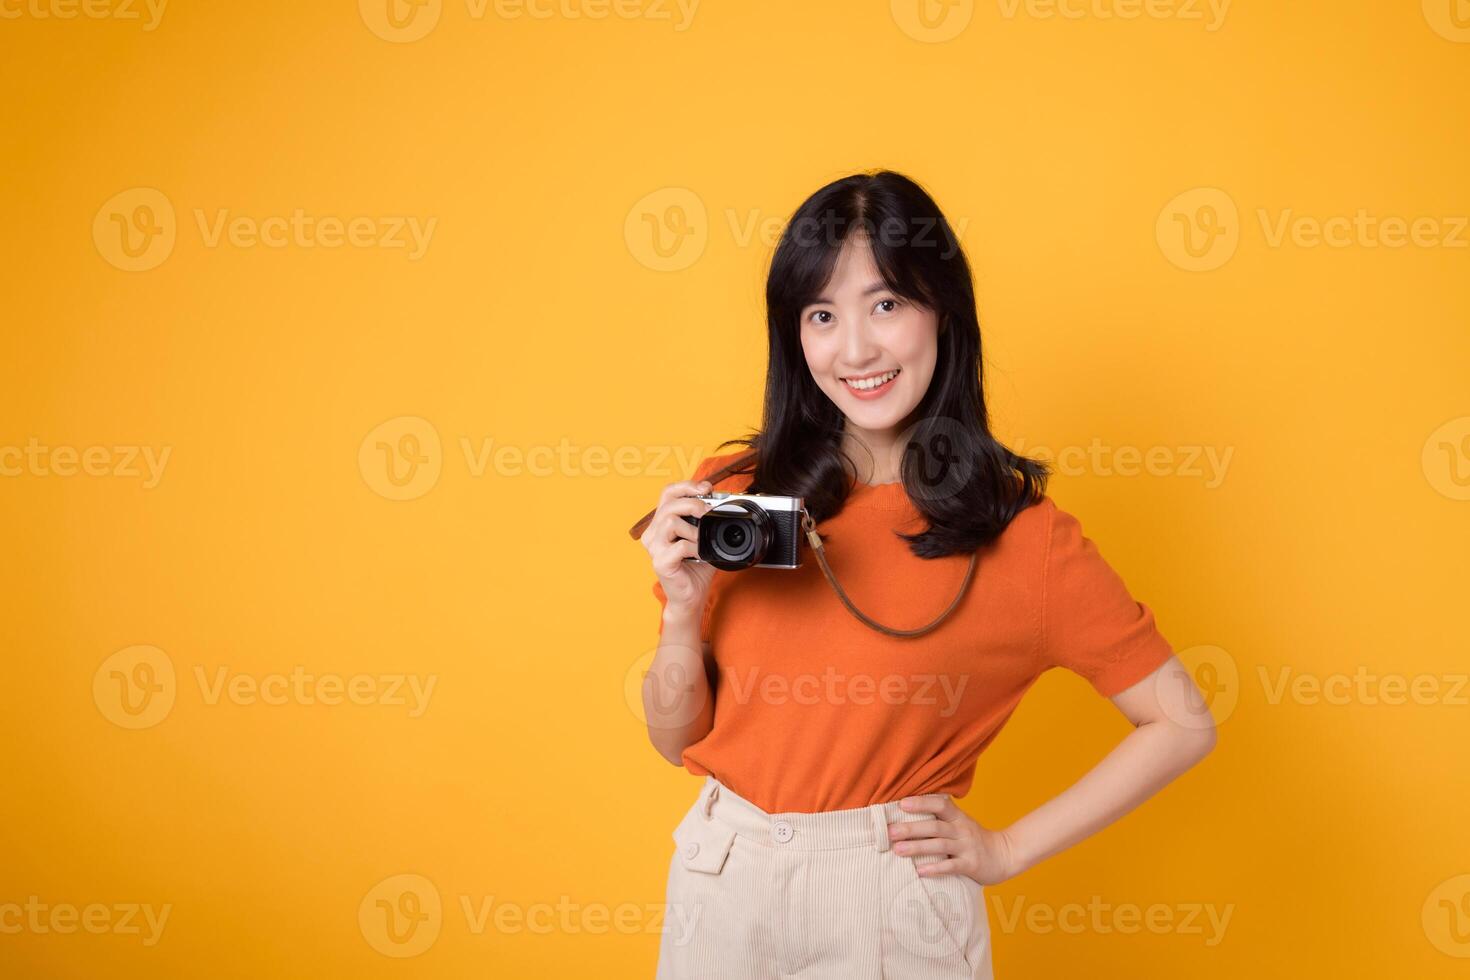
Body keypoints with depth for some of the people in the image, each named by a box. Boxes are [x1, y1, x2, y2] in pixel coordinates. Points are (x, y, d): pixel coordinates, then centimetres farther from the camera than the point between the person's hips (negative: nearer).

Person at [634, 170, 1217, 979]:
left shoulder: (1019, 531, -11)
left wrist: (1006, 850, -5)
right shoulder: (732, 496, -4)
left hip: (893, 906, -3)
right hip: (718, 888, 3)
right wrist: (685, 607, -15)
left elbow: (1181, 726, -4)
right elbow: (677, 739, 3)